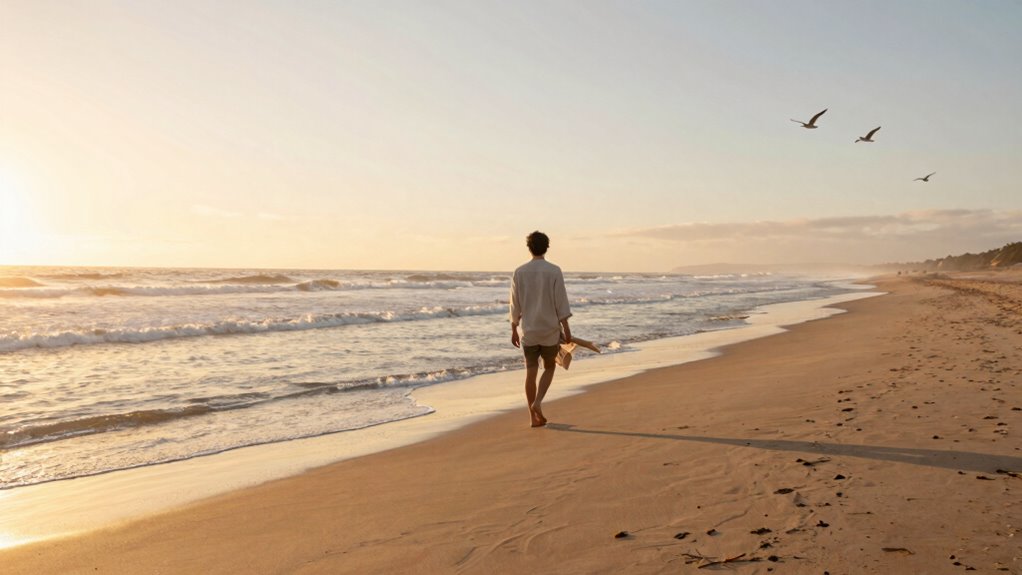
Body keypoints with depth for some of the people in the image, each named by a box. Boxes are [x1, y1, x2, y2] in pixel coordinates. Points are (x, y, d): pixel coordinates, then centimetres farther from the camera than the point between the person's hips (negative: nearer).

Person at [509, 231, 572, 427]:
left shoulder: (519, 272, 0)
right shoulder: (554, 271, -7)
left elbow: (515, 304, 3)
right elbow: (561, 302, -8)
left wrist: (514, 330, 12)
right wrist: (566, 329, -2)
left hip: (528, 330, 2)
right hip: (549, 328, -2)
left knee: (531, 371, 6)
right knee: (549, 367, 17)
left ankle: (534, 417, 9)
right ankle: (538, 402, -3)